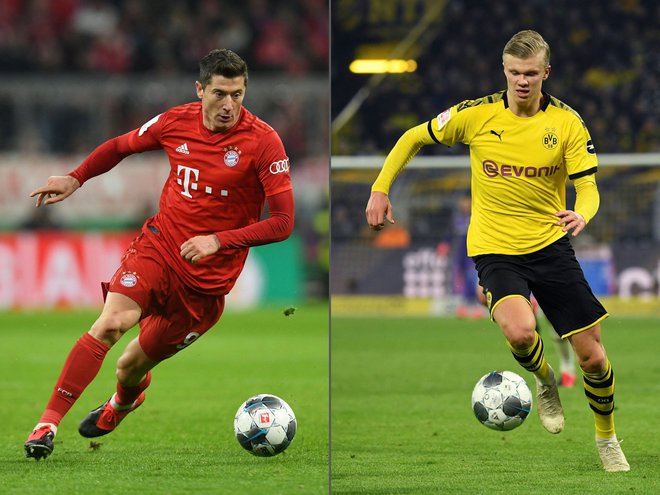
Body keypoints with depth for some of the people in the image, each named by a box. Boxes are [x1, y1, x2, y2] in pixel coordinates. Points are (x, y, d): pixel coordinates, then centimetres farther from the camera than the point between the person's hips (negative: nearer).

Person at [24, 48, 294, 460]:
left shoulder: (263, 141, -15)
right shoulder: (177, 122, -4)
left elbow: (283, 222, -15)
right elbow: (121, 147, 18)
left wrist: (218, 240, -24)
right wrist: (75, 179, 8)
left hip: (208, 276, -2)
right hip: (158, 245, 2)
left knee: (132, 367, 6)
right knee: (109, 325, -24)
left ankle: (121, 403, 44)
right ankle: (48, 424, -21)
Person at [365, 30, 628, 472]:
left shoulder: (567, 122, -5)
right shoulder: (477, 114, -7)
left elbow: (588, 187, -8)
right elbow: (414, 138, 7)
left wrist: (582, 214, -31)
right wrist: (380, 189, 1)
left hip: (551, 245, 2)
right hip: (495, 250, -2)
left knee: (593, 356, 1)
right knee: (520, 331, -31)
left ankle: (607, 439, 29)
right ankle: (544, 381, 4)